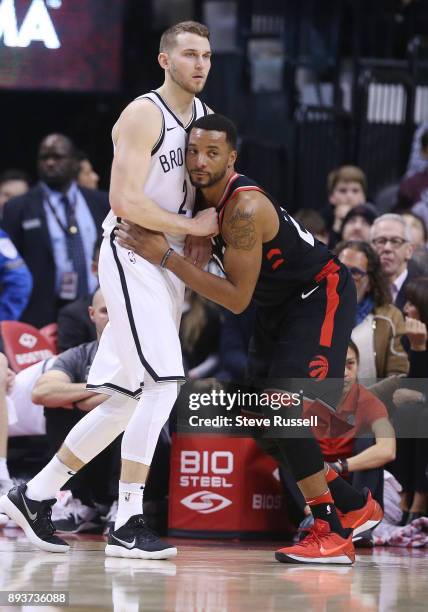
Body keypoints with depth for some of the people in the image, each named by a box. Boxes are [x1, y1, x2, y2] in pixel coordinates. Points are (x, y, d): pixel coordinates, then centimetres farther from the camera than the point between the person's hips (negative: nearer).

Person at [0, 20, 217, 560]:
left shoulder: (204, 117, 15)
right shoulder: (145, 115, -12)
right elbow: (125, 200, -20)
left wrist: (205, 233, 9)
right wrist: (192, 226, -14)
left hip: (170, 263, 9)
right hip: (131, 254, -9)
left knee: (127, 400, 10)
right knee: (163, 383, -19)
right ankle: (127, 525, -18)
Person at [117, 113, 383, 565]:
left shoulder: (245, 208, -31)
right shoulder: (207, 195, -4)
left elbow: (237, 299, -30)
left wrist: (166, 257, -34)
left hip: (320, 295, -10)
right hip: (278, 304, 10)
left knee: (284, 408, -21)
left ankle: (332, 534, -15)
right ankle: (355, 506, 19)